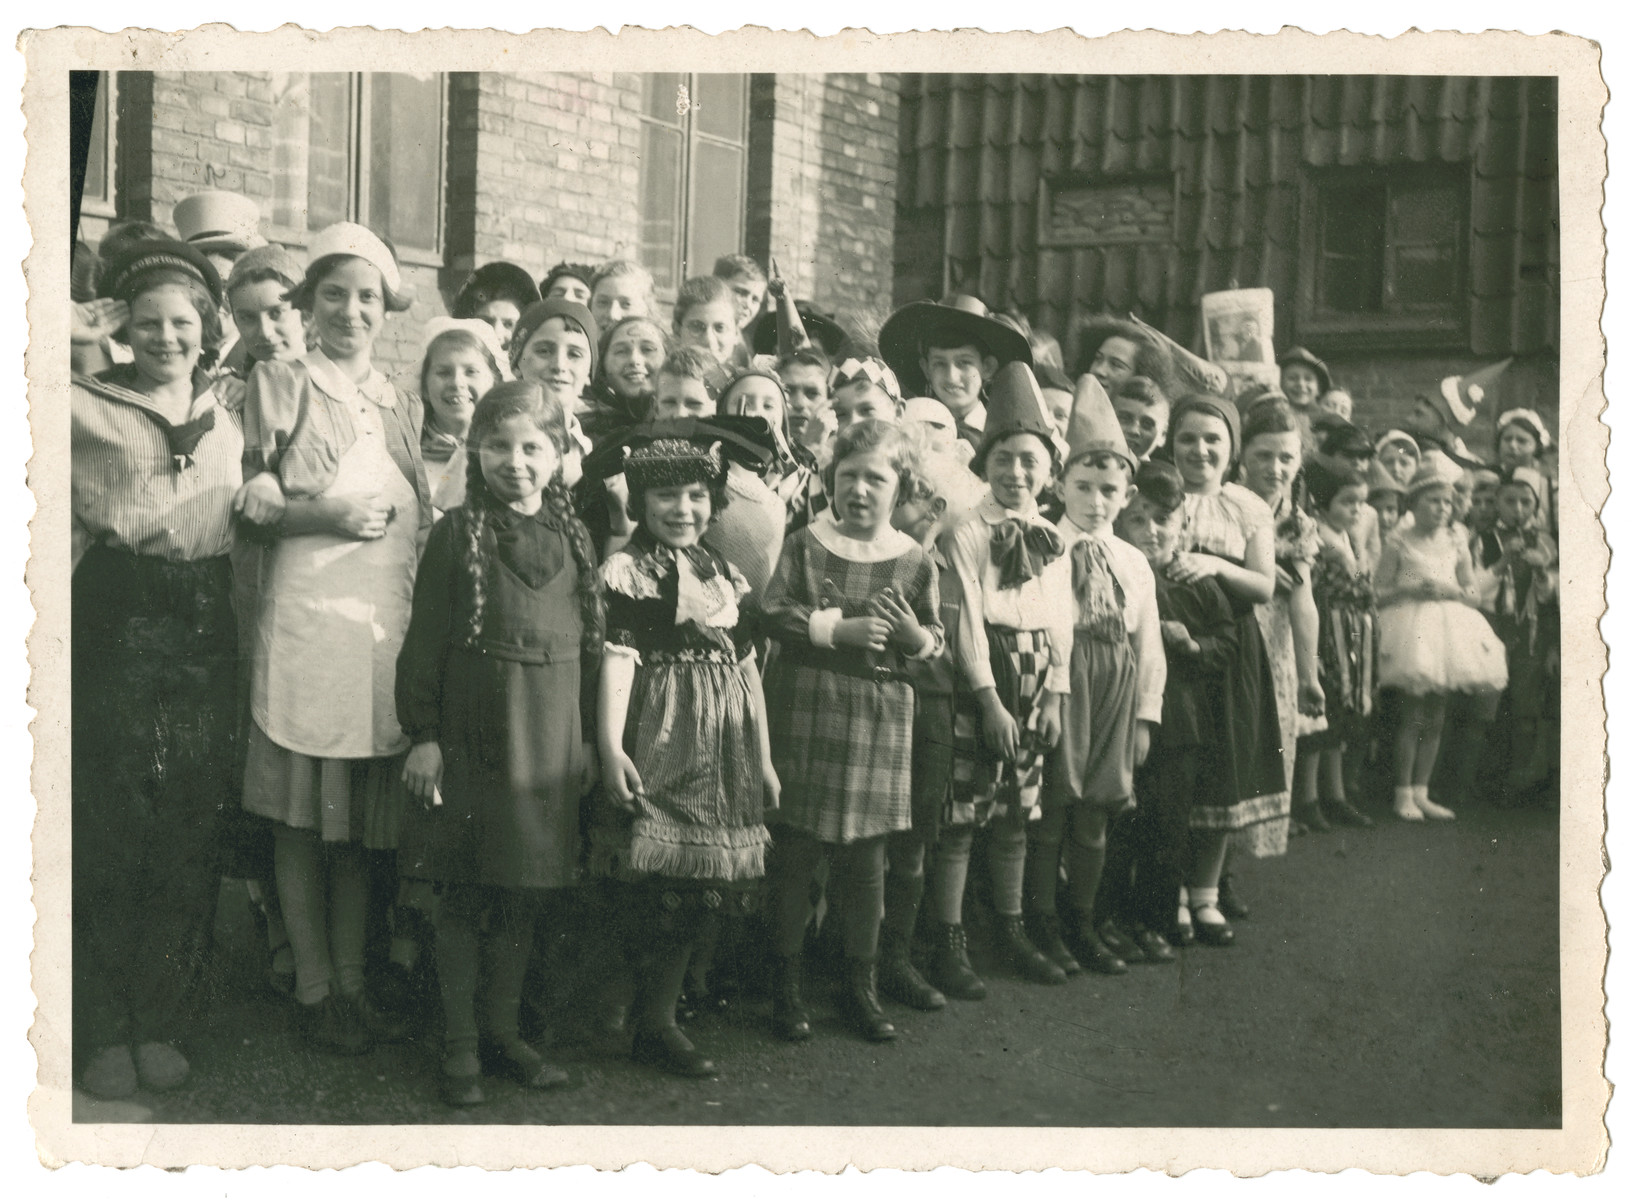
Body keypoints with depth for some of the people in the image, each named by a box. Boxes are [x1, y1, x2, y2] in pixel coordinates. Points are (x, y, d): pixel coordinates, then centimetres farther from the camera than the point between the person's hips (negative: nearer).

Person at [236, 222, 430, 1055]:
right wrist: (322, 515, -14)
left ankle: (352, 982, 17)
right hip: (305, 617, -4)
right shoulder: (280, 385, 5)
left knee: (363, 815, 8)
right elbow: (244, 506, 0)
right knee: (303, 814, -1)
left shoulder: (404, 408, 19)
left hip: (390, 621, 4)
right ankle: (314, 990, 9)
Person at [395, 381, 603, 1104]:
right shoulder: (457, 533, -5)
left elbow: (587, 645, 12)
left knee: (523, 894, 11)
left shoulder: (574, 538, 7)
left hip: (549, 739, 4)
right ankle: (458, 1044, 15)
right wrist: (422, 735, -9)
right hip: (472, 736, -4)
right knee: (464, 895, 4)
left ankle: (503, 1031, 24)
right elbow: (424, 639, -5)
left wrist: (585, 737, 10)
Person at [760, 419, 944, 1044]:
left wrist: (915, 635, -13)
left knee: (866, 858, 8)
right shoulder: (804, 545, 0)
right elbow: (773, 615, -8)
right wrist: (839, 628, -16)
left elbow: (936, 643, 9)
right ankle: (786, 984, 17)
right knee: (796, 852, 3)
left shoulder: (914, 560, 5)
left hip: (879, 720, 2)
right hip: (806, 714, -2)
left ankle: (861, 985, 22)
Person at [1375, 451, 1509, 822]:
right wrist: (1409, 589, -20)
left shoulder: (1456, 546, 10)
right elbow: (1380, 593, -5)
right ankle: (1403, 793, 2)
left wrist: (1450, 590, -8)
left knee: (1435, 716, 6)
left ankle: (1420, 792, 15)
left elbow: (1473, 597, 11)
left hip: (1448, 630, 5)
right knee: (1411, 714, -7)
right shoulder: (1398, 541, -3)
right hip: (1410, 627, -5)